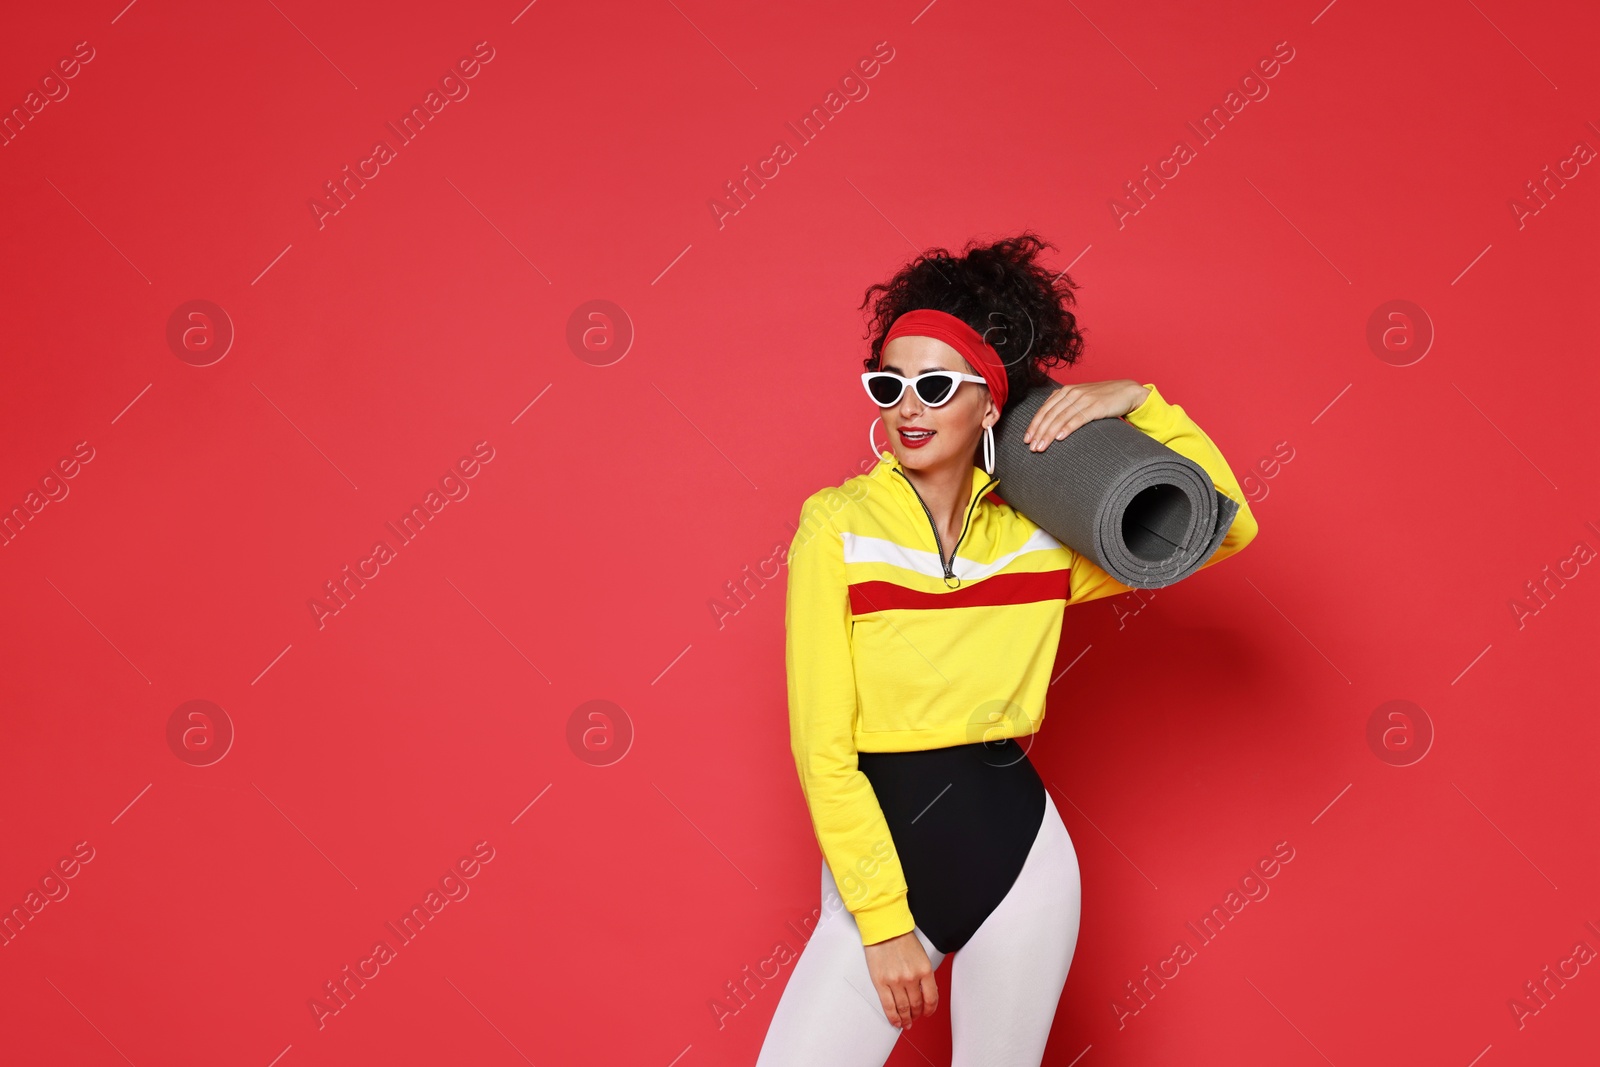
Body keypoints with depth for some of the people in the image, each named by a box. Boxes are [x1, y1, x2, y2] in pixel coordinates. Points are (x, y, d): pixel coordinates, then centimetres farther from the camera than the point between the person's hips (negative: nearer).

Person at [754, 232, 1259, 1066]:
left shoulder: (1042, 535, 1)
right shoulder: (838, 526, -8)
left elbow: (1225, 526, 7)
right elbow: (822, 745, -11)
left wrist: (1138, 404, -5)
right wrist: (884, 920, -12)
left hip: (1018, 853, 2)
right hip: (877, 862, -2)